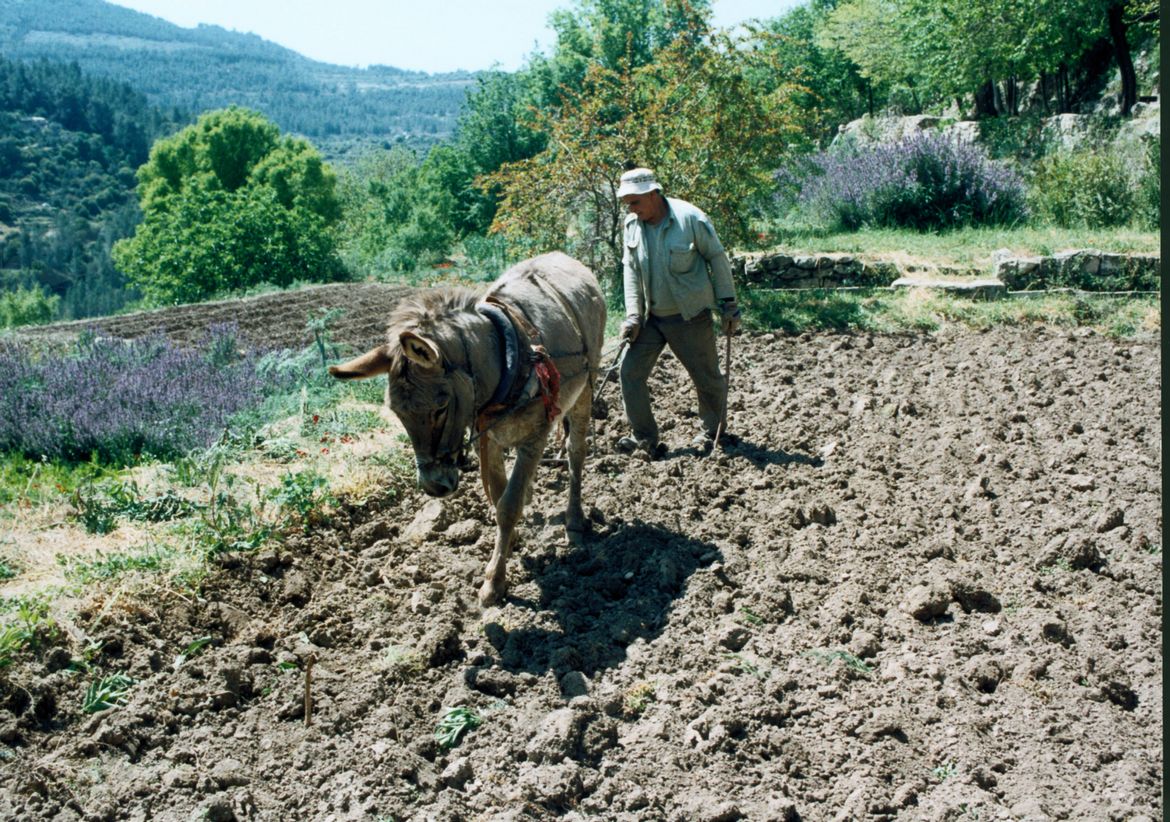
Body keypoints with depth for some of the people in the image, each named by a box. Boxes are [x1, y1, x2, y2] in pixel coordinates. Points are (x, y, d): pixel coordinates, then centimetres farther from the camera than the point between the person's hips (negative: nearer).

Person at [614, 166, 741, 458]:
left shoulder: (690, 218, -16)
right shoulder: (631, 225, -1)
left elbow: (717, 258, -7)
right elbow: (630, 270, 3)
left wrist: (728, 305, -5)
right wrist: (633, 315, -5)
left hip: (691, 316, -4)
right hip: (651, 316, 4)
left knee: (706, 377, 6)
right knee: (630, 371, -2)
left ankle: (711, 432, 29)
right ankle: (645, 438, 9)